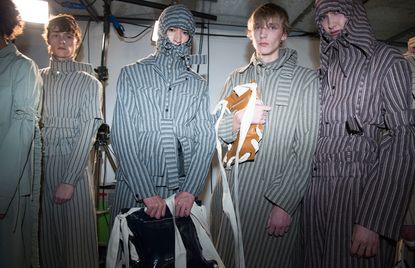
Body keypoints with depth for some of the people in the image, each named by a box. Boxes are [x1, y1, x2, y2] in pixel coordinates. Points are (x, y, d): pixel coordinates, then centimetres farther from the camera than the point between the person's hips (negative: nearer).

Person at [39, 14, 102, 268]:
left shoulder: (89, 82, -2)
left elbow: (87, 134, -8)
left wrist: (69, 180, -13)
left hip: (74, 165, -3)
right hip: (40, 165, 3)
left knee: (77, 231, 2)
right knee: (46, 231, 11)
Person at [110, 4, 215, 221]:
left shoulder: (198, 85, 9)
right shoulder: (132, 74, 3)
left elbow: (206, 139, 1)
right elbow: (123, 135, -6)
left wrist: (190, 189, -13)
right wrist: (146, 192, -14)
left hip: (183, 189, 2)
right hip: (135, 186, -1)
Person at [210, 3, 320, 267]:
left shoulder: (306, 80, -3)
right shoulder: (237, 78, 11)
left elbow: (306, 149, -8)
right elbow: (217, 131, 8)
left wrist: (284, 203, -14)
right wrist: (238, 119, -14)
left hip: (277, 196, -3)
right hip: (231, 189, 4)